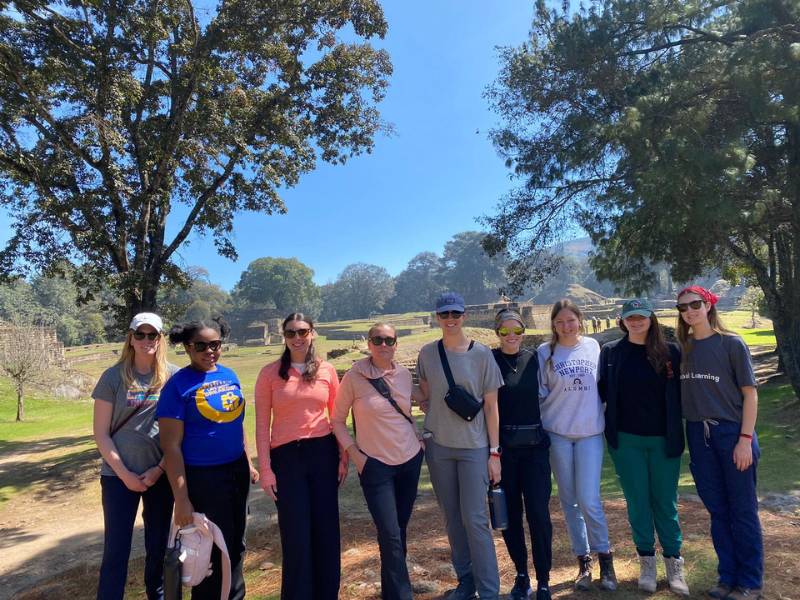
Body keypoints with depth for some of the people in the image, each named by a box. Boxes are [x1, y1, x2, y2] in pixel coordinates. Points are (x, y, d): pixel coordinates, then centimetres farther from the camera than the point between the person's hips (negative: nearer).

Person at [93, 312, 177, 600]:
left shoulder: (173, 376, -3)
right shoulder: (114, 376, -5)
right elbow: (101, 432, -3)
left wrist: (160, 468, -7)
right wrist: (124, 473, -8)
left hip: (161, 474, 1)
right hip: (119, 475, -1)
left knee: (159, 544, 14)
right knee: (116, 549, 3)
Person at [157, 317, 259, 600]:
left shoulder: (229, 375, 3)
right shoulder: (178, 384, -14)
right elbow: (171, 445, -14)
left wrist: (248, 463, 15)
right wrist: (181, 498, -15)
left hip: (237, 470, 6)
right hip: (203, 477, -5)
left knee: (236, 545, 19)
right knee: (213, 550, 9)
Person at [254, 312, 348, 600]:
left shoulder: (327, 370, 2)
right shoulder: (270, 373, -3)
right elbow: (262, 424, -2)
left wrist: (343, 457, 5)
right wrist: (265, 468, -5)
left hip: (323, 452, 2)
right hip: (286, 456, -2)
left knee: (327, 528, 11)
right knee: (296, 532, 7)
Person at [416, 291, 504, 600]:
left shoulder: (482, 354, -6)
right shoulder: (428, 353, 1)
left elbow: (491, 406, -4)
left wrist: (494, 452, -6)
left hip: (474, 447, -3)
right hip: (438, 446, 3)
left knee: (475, 519, -4)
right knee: (452, 519, 12)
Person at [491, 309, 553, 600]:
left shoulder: (534, 358, 2)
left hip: (534, 445, 1)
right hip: (502, 447, -1)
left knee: (539, 512, 0)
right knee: (509, 513, 9)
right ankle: (521, 574, 29)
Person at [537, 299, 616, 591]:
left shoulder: (592, 346, 2)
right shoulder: (545, 352, -2)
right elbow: (540, 393, 2)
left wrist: (598, 413, 6)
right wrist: (547, 419, -3)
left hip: (590, 431, 0)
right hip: (557, 433, 0)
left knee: (589, 500, -6)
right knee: (569, 500, 8)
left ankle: (604, 557, 17)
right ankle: (583, 561, 24)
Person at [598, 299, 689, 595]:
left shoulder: (670, 352, -2)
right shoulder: (610, 352, 0)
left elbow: (682, 393, 3)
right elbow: (601, 390, 6)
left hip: (664, 439, 0)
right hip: (626, 440, 0)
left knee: (665, 502, 10)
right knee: (637, 501, 10)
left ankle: (673, 562, 25)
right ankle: (646, 561, 25)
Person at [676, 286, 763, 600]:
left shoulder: (732, 344, -6)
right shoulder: (683, 347, 5)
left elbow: (750, 392, -6)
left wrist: (746, 439, -12)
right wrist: (689, 436, 3)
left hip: (731, 433, -4)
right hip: (698, 435, 4)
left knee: (742, 510, 7)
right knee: (717, 510, 13)